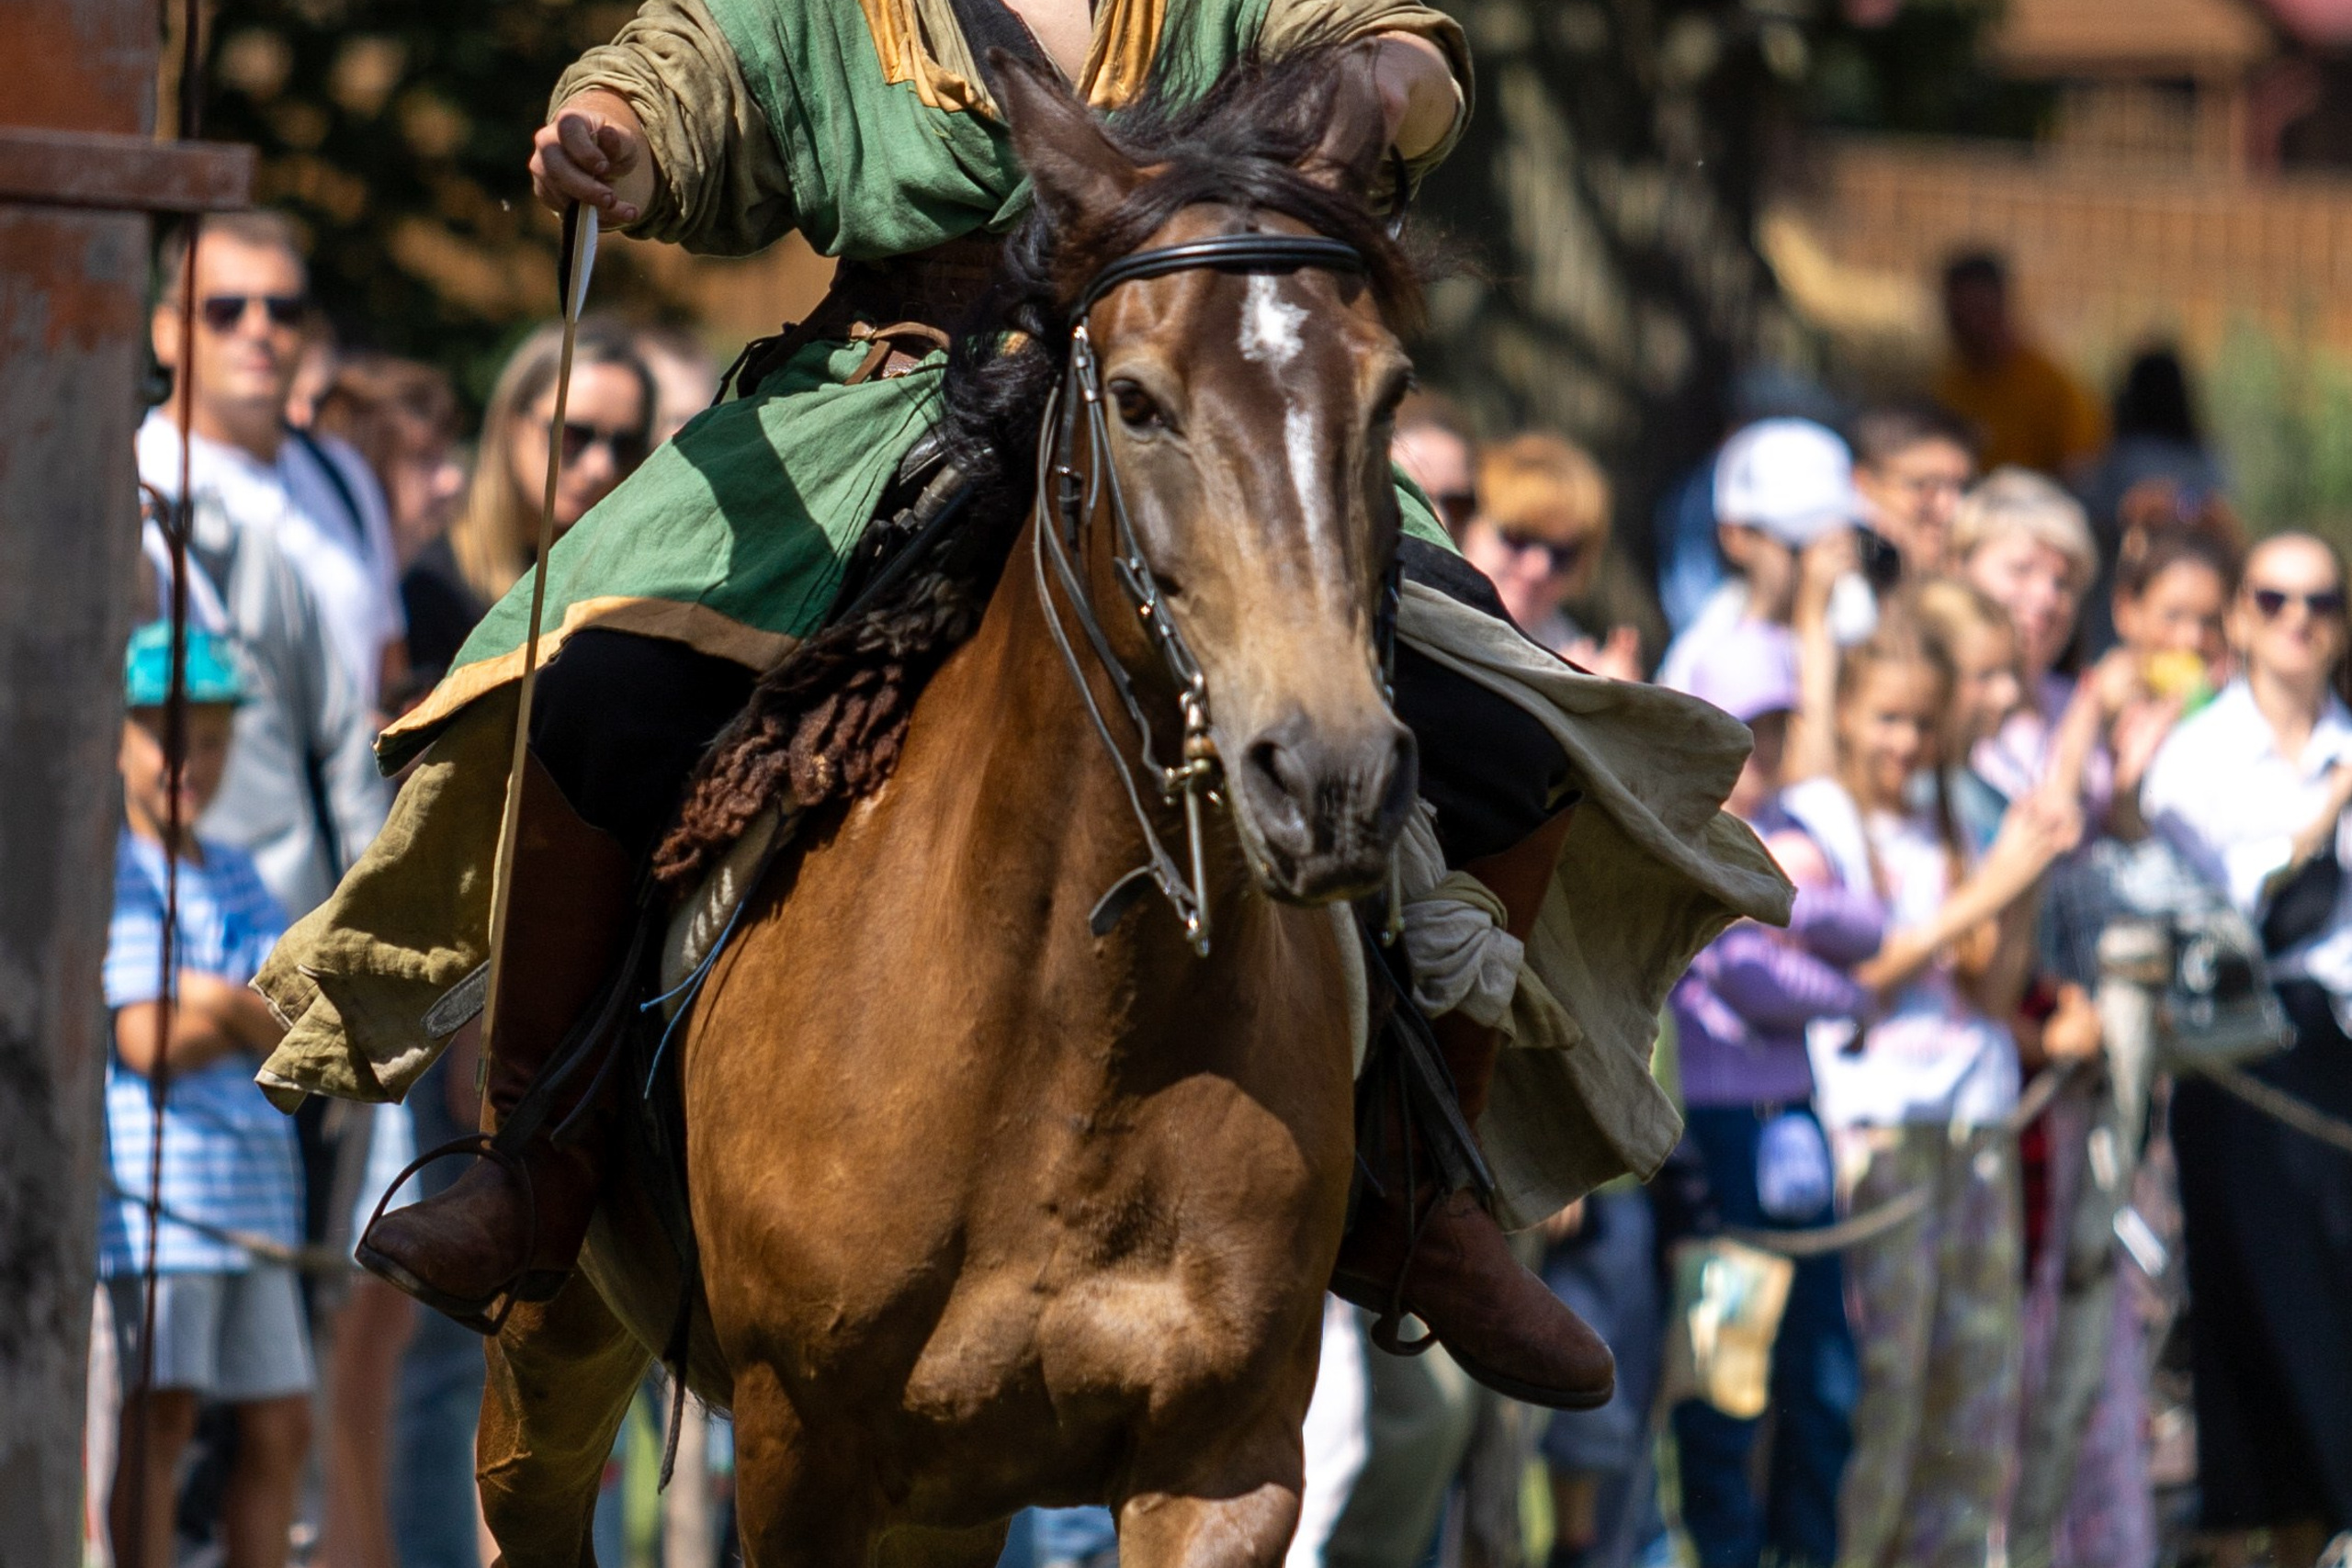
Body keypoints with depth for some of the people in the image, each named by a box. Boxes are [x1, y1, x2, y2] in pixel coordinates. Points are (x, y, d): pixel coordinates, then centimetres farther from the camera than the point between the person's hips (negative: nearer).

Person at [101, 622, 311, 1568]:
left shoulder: (236, 879, 17)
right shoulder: (112, 876, -4)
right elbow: (147, 1044, -14)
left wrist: (208, 997, -12)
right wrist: (248, 1012, -4)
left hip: (254, 1192, 7)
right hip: (154, 1177, -7)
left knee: (280, 1427, 7)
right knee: (160, 1418, -11)